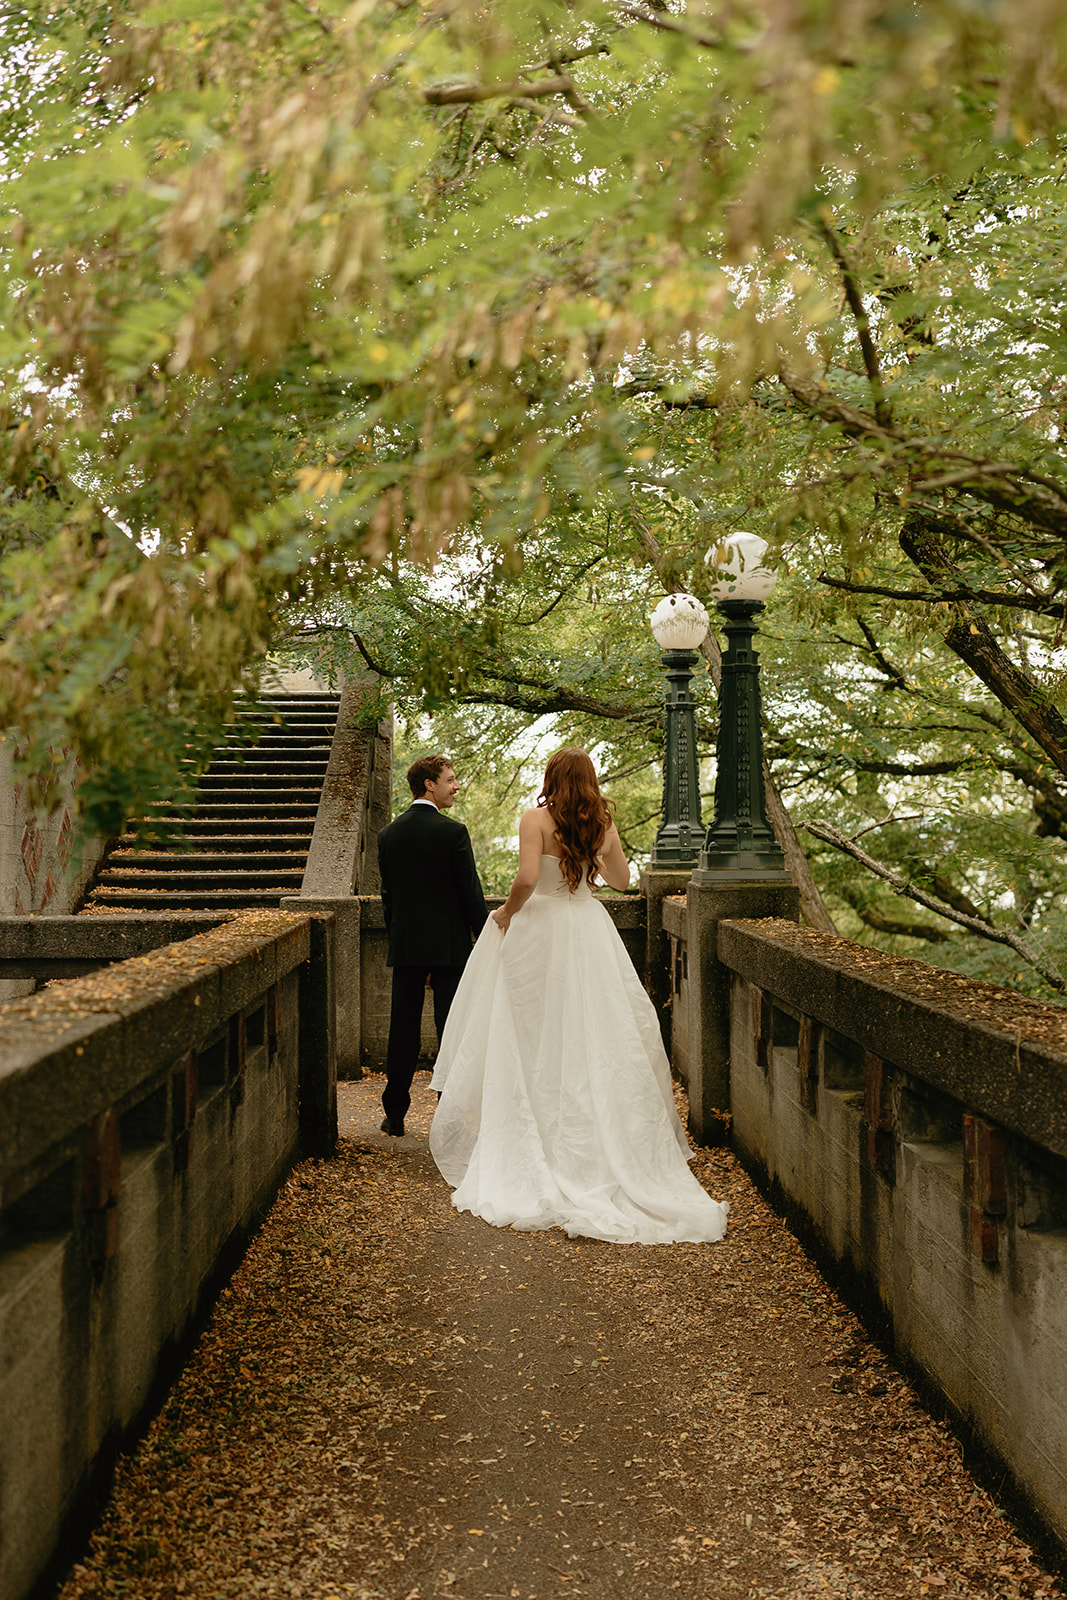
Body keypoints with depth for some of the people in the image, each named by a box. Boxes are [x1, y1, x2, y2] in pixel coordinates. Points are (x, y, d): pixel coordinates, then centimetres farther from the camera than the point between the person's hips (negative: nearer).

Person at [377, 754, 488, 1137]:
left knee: (403, 1030, 10)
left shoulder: (388, 833, 4)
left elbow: (387, 894, 10)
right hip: (449, 944, -4)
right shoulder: (452, 831, -11)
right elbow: (471, 891, -9)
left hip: (405, 945, 4)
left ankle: (395, 1116, 16)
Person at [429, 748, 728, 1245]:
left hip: (539, 929, -4)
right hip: (588, 930, 4)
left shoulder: (536, 819, -10)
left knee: (537, 1041, 4)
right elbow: (621, 879, 16)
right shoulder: (603, 825, 3)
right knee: (598, 1035, 10)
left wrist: (506, 913, -5)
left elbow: (527, 878, -22)